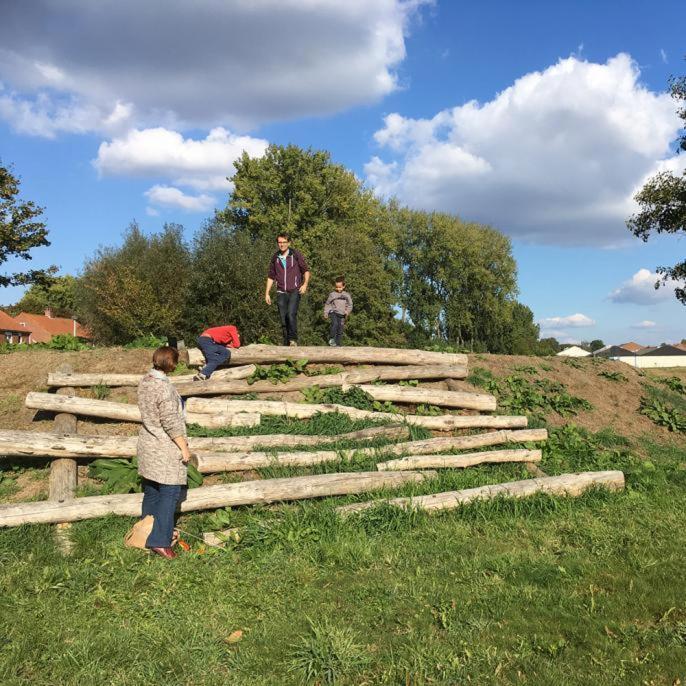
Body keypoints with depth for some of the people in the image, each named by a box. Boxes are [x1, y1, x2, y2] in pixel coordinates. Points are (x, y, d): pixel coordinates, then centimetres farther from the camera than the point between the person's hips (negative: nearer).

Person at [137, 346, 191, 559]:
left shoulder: (145, 381, 4)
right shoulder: (164, 388, -23)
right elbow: (170, 422, -22)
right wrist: (184, 447, -13)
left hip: (148, 444, 9)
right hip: (165, 448, -9)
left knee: (151, 490, 18)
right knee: (170, 492, -2)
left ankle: (147, 533, 29)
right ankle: (159, 540, -4)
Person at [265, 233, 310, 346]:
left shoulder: (296, 254, 0)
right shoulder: (275, 257, 9)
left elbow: (306, 270, 6)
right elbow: (270, 276, 16)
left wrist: (305, 284, -10)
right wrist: (267, 293, 12)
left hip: (295, 291, -3)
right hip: (281, 293, 3)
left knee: (291, 314, -21)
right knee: (283, 319, 2)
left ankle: (293, 339, -9)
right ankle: (286, 343, 11)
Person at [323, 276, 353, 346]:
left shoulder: (347, 295, 9)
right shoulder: (332, 294, 6)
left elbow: (350, 305, 11)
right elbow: (327, 304, 12)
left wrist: (348, 311, -8)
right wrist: (325, 313, 6)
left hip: (342, 315, 2)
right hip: (333, 312, -2)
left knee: (340, 330, 2)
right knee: (335, 324, -27)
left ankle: (337, 343, 10)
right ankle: (331, 338, -15)